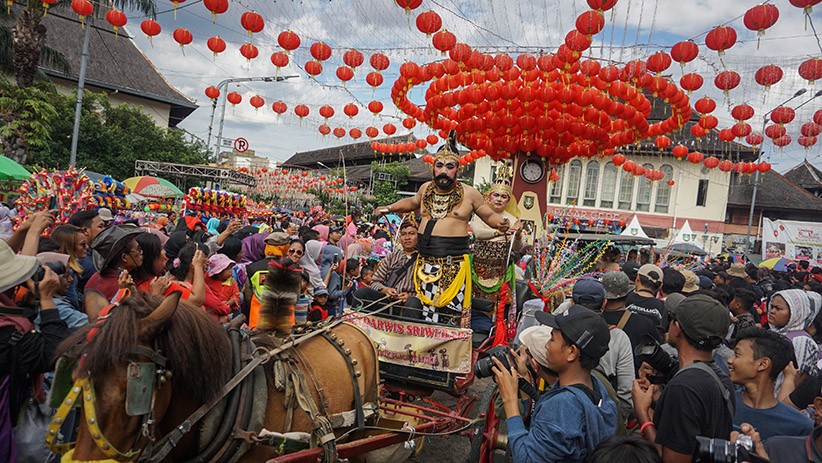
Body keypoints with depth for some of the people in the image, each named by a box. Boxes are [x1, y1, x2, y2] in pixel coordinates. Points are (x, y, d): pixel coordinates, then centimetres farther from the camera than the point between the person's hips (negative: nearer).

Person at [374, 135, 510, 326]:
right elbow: (413, 202, 32)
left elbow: (489, 215, 8)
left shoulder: (469, 193, -2)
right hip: (426, 260, 4)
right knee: (427, 311, 8)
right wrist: (390, 208, 21)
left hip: (454, 262, -4)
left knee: (454, 311, -7)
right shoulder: (426, 188, 10)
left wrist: (500, 222, -13)